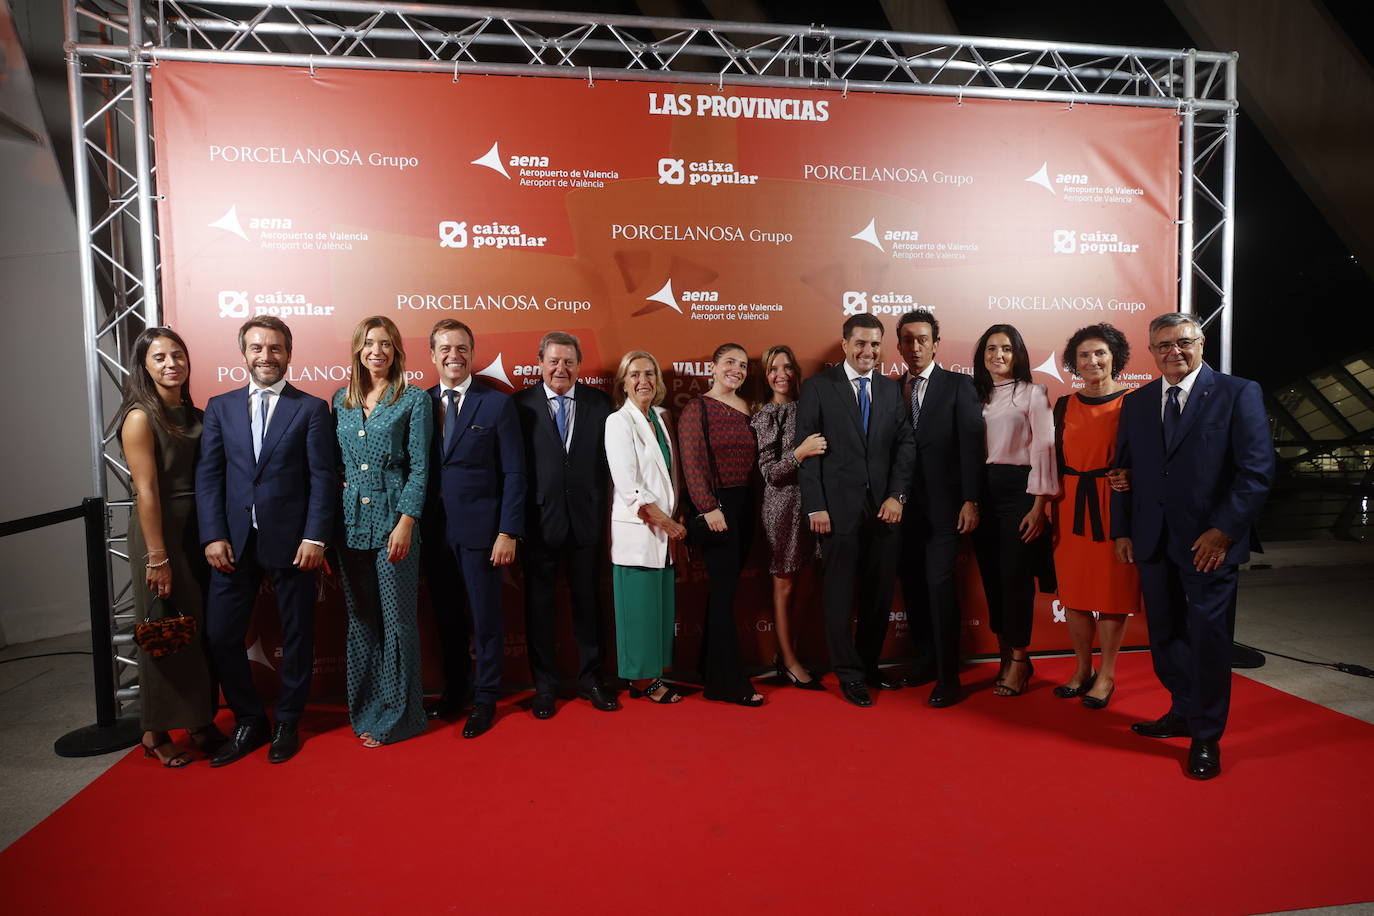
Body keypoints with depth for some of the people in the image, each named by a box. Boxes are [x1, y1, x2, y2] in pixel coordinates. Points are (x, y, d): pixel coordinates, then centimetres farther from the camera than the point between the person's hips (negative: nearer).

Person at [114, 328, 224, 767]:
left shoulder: (195, 415, 8)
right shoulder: (141, 417, -10)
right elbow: (146, 492, -15)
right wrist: (157, 557, -17)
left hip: (199, 531, 6)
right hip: (160, 531, -6)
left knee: (204, 629, 11)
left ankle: (201, 722, 25)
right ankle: (156, 733, 20)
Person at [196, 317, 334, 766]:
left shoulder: (311, 408, 0)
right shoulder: (220, 407, 9)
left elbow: (323, 477, -5)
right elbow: (208, 475, 5)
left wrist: (314, 538, -12)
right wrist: (213, 536, -5)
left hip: (290, 540, -3)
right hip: (234, 541, 3)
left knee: (296, 635, 8)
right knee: (221, 634, 4)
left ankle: (287, 723, 26)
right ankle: (248, 721, 24)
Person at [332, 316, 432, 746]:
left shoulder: (414, 400, -2)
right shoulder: (341, 401, 11)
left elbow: (419, 467, -6)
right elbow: (334, 465, 13)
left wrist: (405, 523, -13)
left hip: (393, 520, -4)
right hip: (351, 521, 5)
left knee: (397, 618, 1)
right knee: (360, 618, 12)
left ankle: (397, 715, 13)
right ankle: (364, 710, 25)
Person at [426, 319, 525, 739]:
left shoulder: (497, 404, -3)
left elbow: (513, 474, -5)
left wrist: (508, 532, -11)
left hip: (479, 530, -3)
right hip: (434, 530, 3)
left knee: (485, 618, 5)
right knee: (445, 616, 14)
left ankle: (485, 700, 21)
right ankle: (454, 688, 33)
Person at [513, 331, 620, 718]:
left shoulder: (599, 403, 3)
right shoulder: (522, 404, -3)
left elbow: (608, 460, 1)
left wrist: (604, 512, -5)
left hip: (586, 521, 2)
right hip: (539, 522, -1)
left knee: (588, 602, 12)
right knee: (538, 605, 10)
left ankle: (590, 680, 28)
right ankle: (544, 685, 25)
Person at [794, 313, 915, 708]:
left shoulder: (891, 389, 12)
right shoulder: (817, 387, -1)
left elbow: (905, 443, 8)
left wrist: (897, 495, -4)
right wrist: (815, 506, -10)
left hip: (885, 507, 4)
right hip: (839, 508, -4)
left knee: (880, 592, 10)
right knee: (840, 593, 4)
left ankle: (869, 665, 27)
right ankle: (850, 674, 18)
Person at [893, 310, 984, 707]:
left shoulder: (958, 385, 0)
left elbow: (971, 443, -6)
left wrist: (970, 500, -13)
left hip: (943, 505, -4)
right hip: (905, 506, 4)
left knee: (939, 582, -9)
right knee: (913, 584, 9)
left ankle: (948, 677, 1)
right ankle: (924, 660, 26)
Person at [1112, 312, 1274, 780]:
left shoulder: (1239, 394, -3)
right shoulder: (1135, 403, 11)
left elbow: (1257, 469, -9)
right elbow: (1123, 470, 13)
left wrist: (1224, 530, -15)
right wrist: (1122, 530, 7)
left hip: (1209, 542, -4)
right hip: (1153, 543, 5)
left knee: (1209, 639, 3)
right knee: (1165, 636, 13)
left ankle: (1206, 737, 18)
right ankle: (1184, 713, 31)